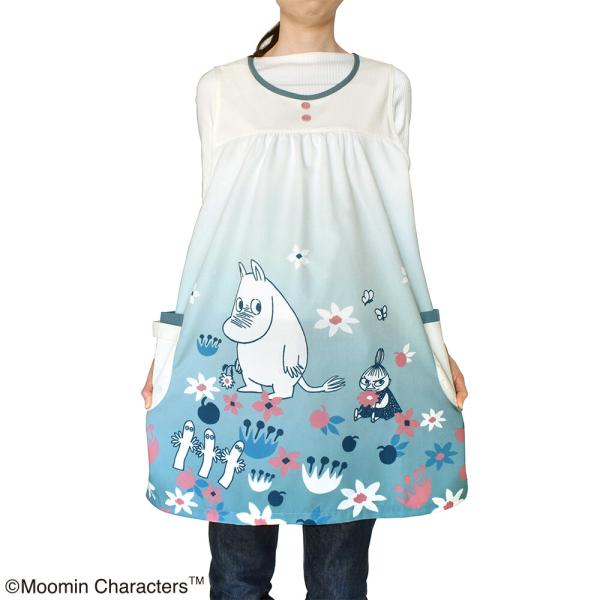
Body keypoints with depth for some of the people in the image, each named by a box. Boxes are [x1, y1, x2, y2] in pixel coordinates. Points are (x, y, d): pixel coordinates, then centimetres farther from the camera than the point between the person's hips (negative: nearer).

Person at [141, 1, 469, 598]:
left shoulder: (387, 86, 12)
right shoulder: (219, 88, 11)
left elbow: (399, 220, 11)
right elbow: (209, 222, 11)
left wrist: (433, 338, 8)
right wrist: (171, 340, 9)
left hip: (357, 343, 1)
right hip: (237, 344, 0)